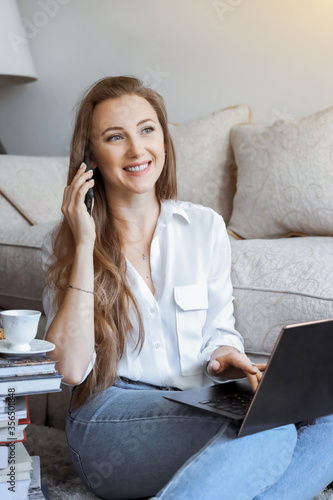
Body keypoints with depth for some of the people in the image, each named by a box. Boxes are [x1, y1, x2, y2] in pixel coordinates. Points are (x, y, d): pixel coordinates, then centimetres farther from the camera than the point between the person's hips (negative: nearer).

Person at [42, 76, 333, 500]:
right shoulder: (65, 243, 2)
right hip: (111, 414, -4)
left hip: (200, 406, 5)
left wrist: (225, 356, -8)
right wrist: (85, 245, -13)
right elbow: (69, 368, -11)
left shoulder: (205, 227, 8)